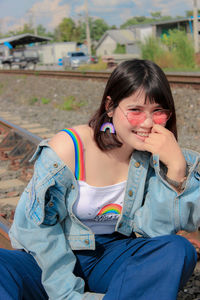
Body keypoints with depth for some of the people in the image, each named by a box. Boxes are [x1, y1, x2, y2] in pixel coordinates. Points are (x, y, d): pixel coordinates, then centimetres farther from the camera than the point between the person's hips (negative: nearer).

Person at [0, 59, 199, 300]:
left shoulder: (154, 154, -6)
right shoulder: (69, 147, -18)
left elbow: (156, 228, -14)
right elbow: (37, 226, -15)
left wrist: (176, 166, -26)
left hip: (112, 257, 4)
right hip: (55, 259, -3)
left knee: (179, 250, -24)